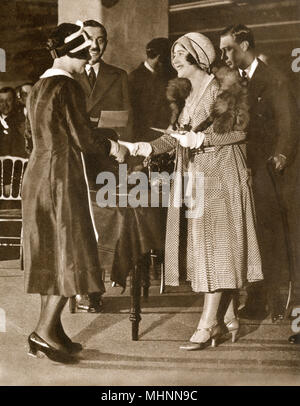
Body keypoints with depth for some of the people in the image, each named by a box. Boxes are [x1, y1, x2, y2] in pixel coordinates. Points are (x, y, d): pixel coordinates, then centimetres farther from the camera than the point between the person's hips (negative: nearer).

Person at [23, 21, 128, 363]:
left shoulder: (38, 86, 15)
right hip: (62, 177, -9)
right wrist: (114, 147, 3)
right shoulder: (66, 86, -12)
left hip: (37, 176, 9)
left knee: (48, 253, 10)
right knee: (71, 252, -4)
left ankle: (52, 331, 15)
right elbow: (82, 137, -15)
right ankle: (44, 330, -8)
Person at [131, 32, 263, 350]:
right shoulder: (184, 92, 16)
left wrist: (202, 139, -16)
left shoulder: (222, 88, -6)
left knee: (216, 245, -8)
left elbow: (240, 130, -10)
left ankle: (208, 323, -6)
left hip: (219, 175, -7)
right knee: (200, 245, 6)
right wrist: (150, 147, -2)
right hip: (191, 176, 8)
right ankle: (228, 318, 16)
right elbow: (176, 133, 13)